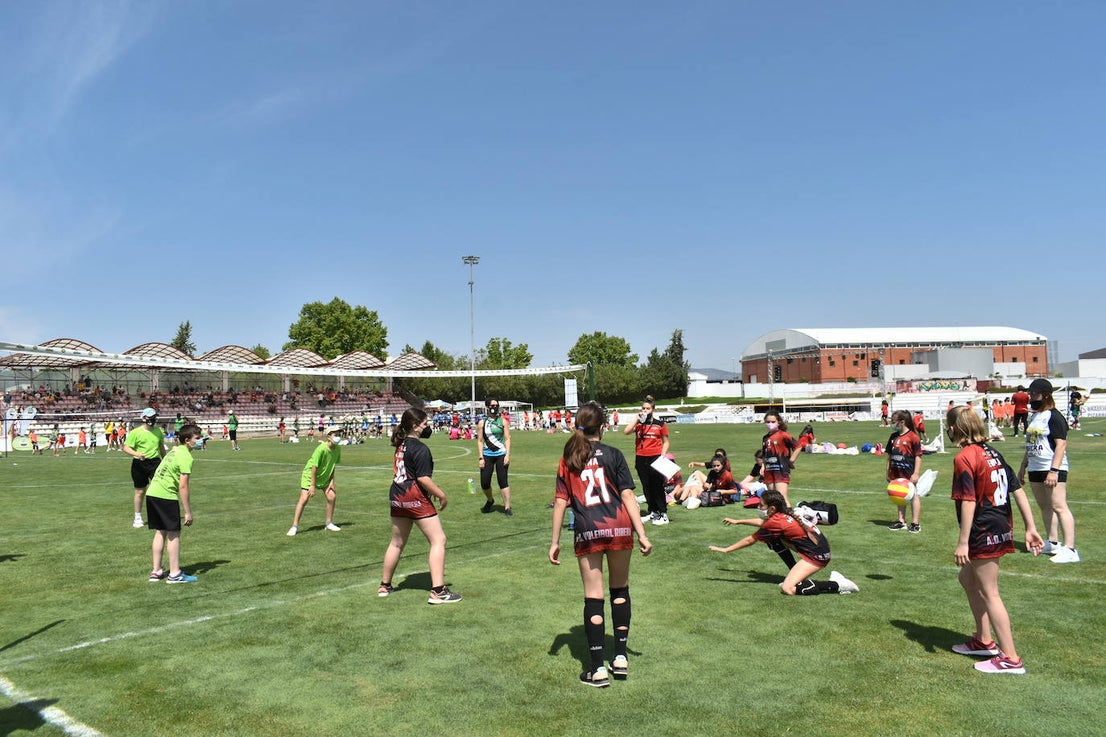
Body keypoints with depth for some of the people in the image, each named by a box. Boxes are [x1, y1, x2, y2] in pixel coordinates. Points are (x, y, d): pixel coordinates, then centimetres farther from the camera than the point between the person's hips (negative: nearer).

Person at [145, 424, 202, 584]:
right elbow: (183, 486, -16)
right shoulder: (186, 457, -11)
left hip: (152, 493, 9)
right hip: (166, 496, -9)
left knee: (160, 532, 15)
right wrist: (188, 512, -13)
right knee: (174, 534, 0)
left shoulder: (175, 451, 16)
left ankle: (156, 571, 21)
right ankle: (175, 574, 4)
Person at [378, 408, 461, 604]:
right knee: (438, 540, -3)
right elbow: (423, 478, -19)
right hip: (415, 499, -9)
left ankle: (384, 586, 33)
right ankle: (438, 591, -6)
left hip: (397, 497, 9)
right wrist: (441, 495, -10)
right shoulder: (420, 449, -15)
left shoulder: (401, 444, 11)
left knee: (397, 543, 21)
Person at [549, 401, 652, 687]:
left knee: (593, 597, 5)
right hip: (619, 529, 0)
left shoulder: (568, 459, 5)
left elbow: (561, 501, 3)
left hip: (587, 533, 0)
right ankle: (620, 658, 22)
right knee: (620, 590, 17)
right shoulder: (613, 455, 1)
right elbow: (628, 495, -4)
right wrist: (642, 534, -3)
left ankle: (598, 669, 8)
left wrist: (555, 541, 7)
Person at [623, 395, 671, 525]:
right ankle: (652, 513, 22)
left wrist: (662, 455, -7)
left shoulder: (660, 424, 3)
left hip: (655, 458, -3)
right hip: (641, 459, 3)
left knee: (658, 486, -5)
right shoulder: (638, 423, 7)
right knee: (646, 487, 11)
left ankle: (663, 514, 1)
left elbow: (665, 442, 7)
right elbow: (626, 431, -11)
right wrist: (636, 418, -8)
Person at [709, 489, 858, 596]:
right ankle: (796, 575, 18)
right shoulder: (783, 513, 8)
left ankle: (837, 585, -10)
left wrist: (725, 550, 2)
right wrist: (738, 521, 33)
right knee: (774, 540, 13)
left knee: (788, 589, -19)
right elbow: (762, 522, 29)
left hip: (818, 555, -10)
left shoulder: (776, 522, -16)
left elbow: (750, 540, -7)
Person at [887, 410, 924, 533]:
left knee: (914, 496, 2)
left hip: (909, 473, -7)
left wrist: (916, 473, -14)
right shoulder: (893, 437, 8)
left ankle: (915, 523, 9)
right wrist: (888, 472, 14)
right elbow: (889, 456, 14)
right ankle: (901, 522, 25)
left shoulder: (913, 437, -12)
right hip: (897, 473, 7)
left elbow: (918, 457, -11)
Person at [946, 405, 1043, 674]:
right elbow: (1017, 490, 9)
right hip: (1001, 528, 9)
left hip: (983, 533, -9)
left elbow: (968, 502, -21)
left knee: (989, 593, 1)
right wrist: (1030, 528, 12)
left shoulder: (964, 458, -16)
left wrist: (963, 542, -17)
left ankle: (1010, 659, 8)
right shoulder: (992, 453, 9)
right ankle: (983, 640, 31)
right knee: (967, 577, 22)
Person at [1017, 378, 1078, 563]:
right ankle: (1052, 543, 24)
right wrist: (1022, 467, 22)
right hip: (1035, 469, 9)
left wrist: (1054, 470, -23)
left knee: (1059, 506, -12)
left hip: (1052, 469, -9)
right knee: (1044, 506, 14)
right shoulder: (1034, 417, 16)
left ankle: (1070, 549, -12)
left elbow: (1061, 444, -18)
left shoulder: (1054, 416, -11)